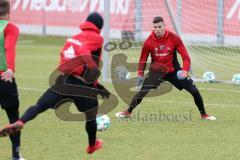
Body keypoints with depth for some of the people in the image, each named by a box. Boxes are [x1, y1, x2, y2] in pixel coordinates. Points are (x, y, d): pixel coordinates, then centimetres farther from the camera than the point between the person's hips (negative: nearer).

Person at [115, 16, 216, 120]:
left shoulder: (174, 39, -15)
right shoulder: (149, 42, -12)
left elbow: (185, 56, -13)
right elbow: (143, 59, 2)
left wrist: (185, 70, -28)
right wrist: (140, 74, -6)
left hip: (174, 71, 0)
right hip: (156, 71, 0)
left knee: (194, 91, -6)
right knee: (142, 92, -13)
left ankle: (203, 114, 13)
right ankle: (128, 112, 9)